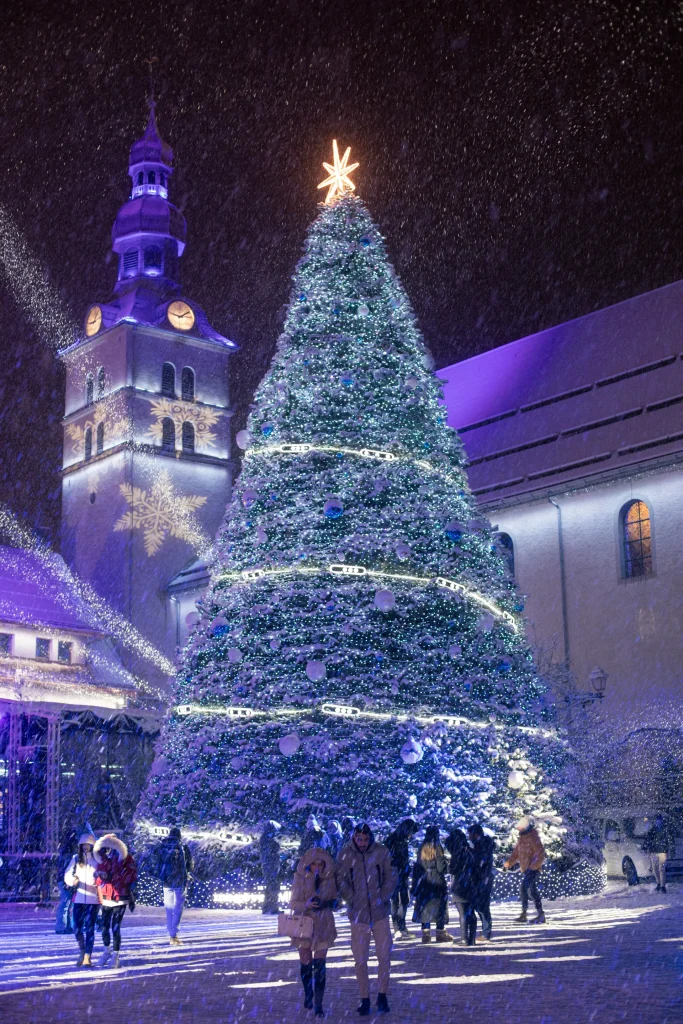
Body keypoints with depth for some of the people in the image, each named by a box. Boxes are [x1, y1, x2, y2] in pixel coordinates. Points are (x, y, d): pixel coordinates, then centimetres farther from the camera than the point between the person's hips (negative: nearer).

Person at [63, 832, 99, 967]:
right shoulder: (76, 858, 7)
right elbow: (67, 875, 3)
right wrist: (72, 880, -17)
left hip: (93, 898, -3)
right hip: (79, 898, 3)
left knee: (89, 928, -5)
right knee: (77, 928, 3)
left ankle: (87, 957, 1)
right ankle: (83, 952, 27)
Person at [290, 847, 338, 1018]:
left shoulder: (329, 879, -5)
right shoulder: (300, 878, -8)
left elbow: (334, 900, 4)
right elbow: (293, 903, -8)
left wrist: (328, 903, -18)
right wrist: (306, 905, -27)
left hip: (323, 925, 0)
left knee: (320, 965, -6)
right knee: (305, 964, 12)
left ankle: (318, 1005, -3)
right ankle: (308, 994, 36)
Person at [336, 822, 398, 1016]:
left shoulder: (381, 851, -4)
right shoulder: (345, 855, -5)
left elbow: (392, 876, 1)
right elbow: (341, 881, -1)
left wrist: (383, 897, -7)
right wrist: (352, 901, -9)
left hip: (380, 912, 0)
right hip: (358, 914, 0)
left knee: (385, 956, 3)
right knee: (360, 960, 4)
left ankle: (382, 996, 19)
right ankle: (364, 999, 16)